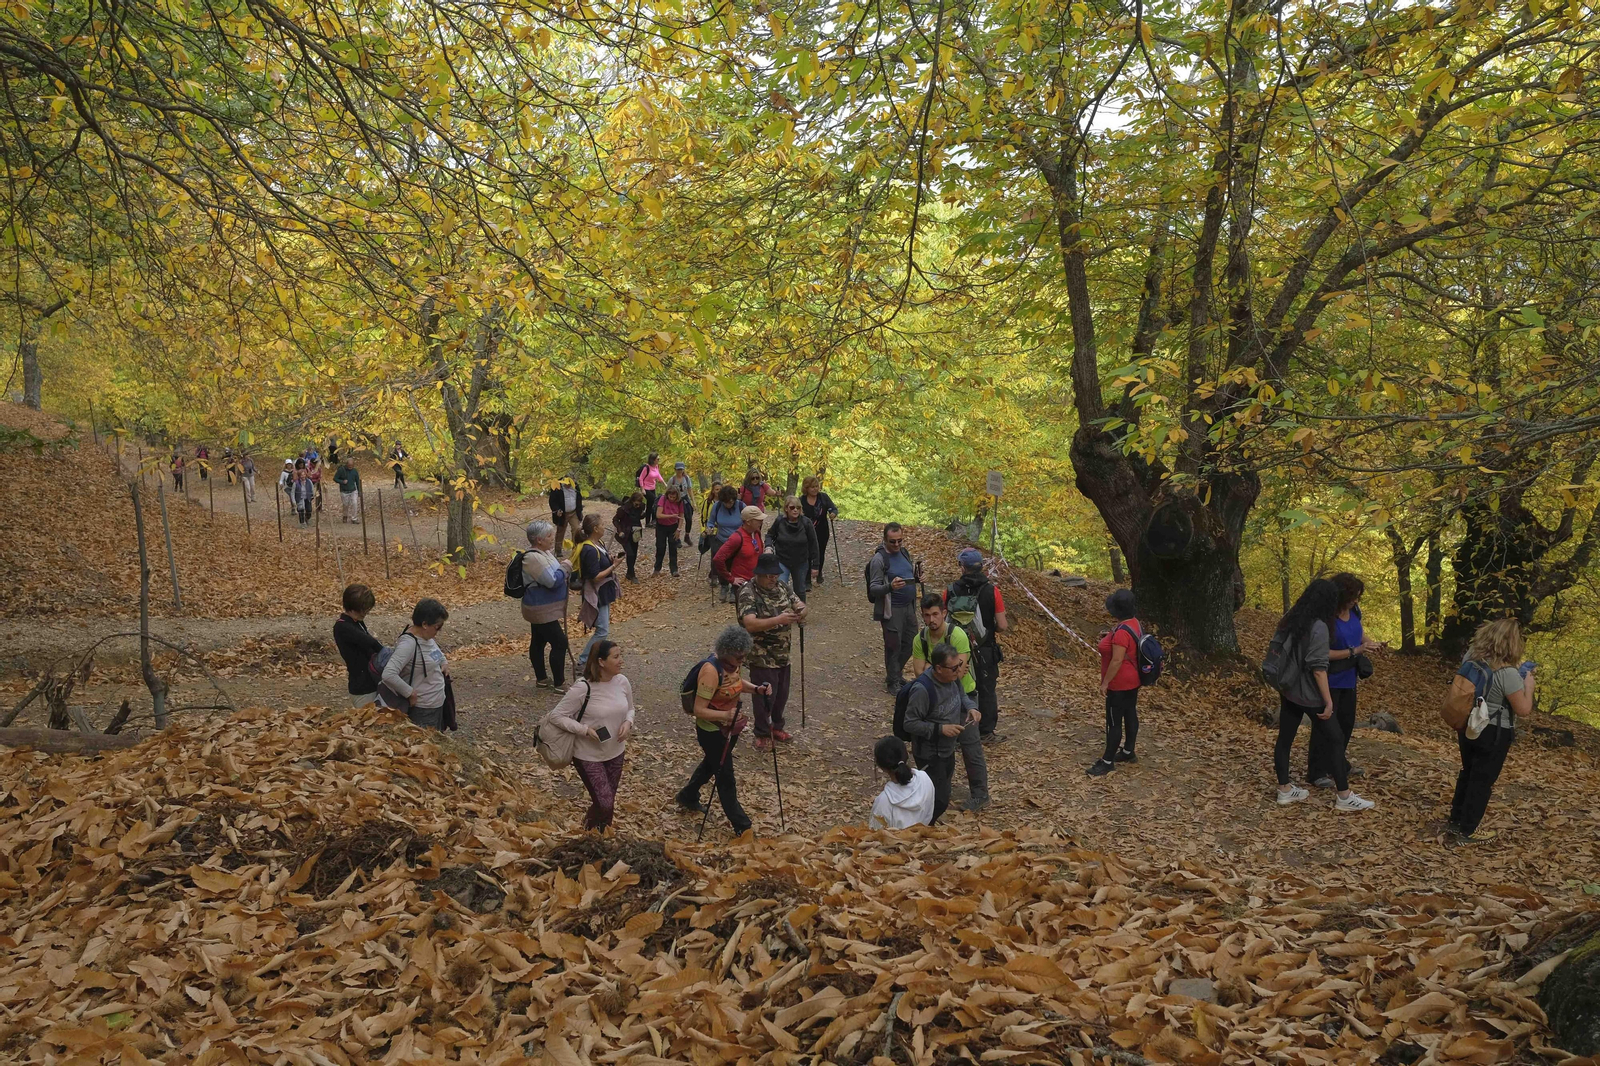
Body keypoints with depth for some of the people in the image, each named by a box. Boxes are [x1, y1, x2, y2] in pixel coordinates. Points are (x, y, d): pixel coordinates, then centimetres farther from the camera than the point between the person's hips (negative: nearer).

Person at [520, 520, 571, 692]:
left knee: (538, 642, 18)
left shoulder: (543, 552, 7)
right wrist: (565, 567, -14)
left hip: (541, 608, 10)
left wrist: (560, 565, 6)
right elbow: (553, 581, -27)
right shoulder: (533, 558, -25)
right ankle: (559, 683, 2)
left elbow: (551, 575, 23)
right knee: (559, 643, -6)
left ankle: (541, 679, 29)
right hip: (541, 610, -10)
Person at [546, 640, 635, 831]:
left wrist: (628, 723, -11)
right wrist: (585, 730, -25)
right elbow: (556, 716, -18)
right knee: (604, 803, -7)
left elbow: (629, 709, 11)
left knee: (609, 803, 17)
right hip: (588, 756, -5)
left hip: (615, 753, 5)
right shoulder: (582, 688, -24)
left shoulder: (622, 682, -7)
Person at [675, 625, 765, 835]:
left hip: (730, 727, 9)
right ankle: (742, 827, 15)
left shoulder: (733, 663, -8)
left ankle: (688, 797, 53)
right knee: (725, 777, 3)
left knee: (711, 764, 29)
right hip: (712, 731, -9)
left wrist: (756, 688, -4)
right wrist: (725, 715, -44)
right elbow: (699, 710, -31)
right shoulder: (711, 670, -32)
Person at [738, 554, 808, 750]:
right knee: (765, 696, 4)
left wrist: (801, 612, -25)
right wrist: (779, 619, -39)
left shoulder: (783, 587, 2)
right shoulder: (748, 593, -19)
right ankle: (762, 734, 23)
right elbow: (750, 624, -29)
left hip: (783, 654, 7)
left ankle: (776, 726, 39)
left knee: (782, 694, 19)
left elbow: (800, 605, 1)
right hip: (761, 657, -6)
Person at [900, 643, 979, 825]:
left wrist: (971, 707, -8)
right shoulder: (923, 689, -31)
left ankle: (928, 821, 50)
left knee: (942, 792, 25)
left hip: (948, 749, 8)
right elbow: (910, 724, -24)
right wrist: (940, 729, -29)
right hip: (930, 754, -8)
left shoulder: (953, 678, -8)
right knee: (940, 801, -3)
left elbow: (961, 695, 13)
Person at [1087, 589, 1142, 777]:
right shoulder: (1133, 622, 2)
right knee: (1130, 715, 20)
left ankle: (1108, 762, 8)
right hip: (1132, 680, 10)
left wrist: (1105, 683, -19)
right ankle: (1128, 752, 33)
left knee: (1114, 722, -1)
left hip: (1120, 684, -10)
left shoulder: (1122, 631, -29)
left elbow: (1117, 660, -27)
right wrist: (1110, 638, 8)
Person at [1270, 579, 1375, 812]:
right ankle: (1344, 798, 12)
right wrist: (1328, 701, -17)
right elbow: (1318, 669, -23)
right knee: (1335, 741, 5)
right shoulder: (1318, 627, -21)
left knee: (1284, 738, 11)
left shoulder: (1289, 620, 2)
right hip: (1309, 695, -7)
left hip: (1287, 691, 8)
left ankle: (1284, 791, 19)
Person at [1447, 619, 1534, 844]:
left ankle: (1455, 821, 30)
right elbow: (1523, 710, -19)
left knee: (1467, 774, 21)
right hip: (1493, 734, -7)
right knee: (1482, 780, 7)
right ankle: (1467, 831, 16)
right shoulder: (1508, 673, -25)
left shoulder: (1471, 657, -5)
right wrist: (1528, 684, -4)